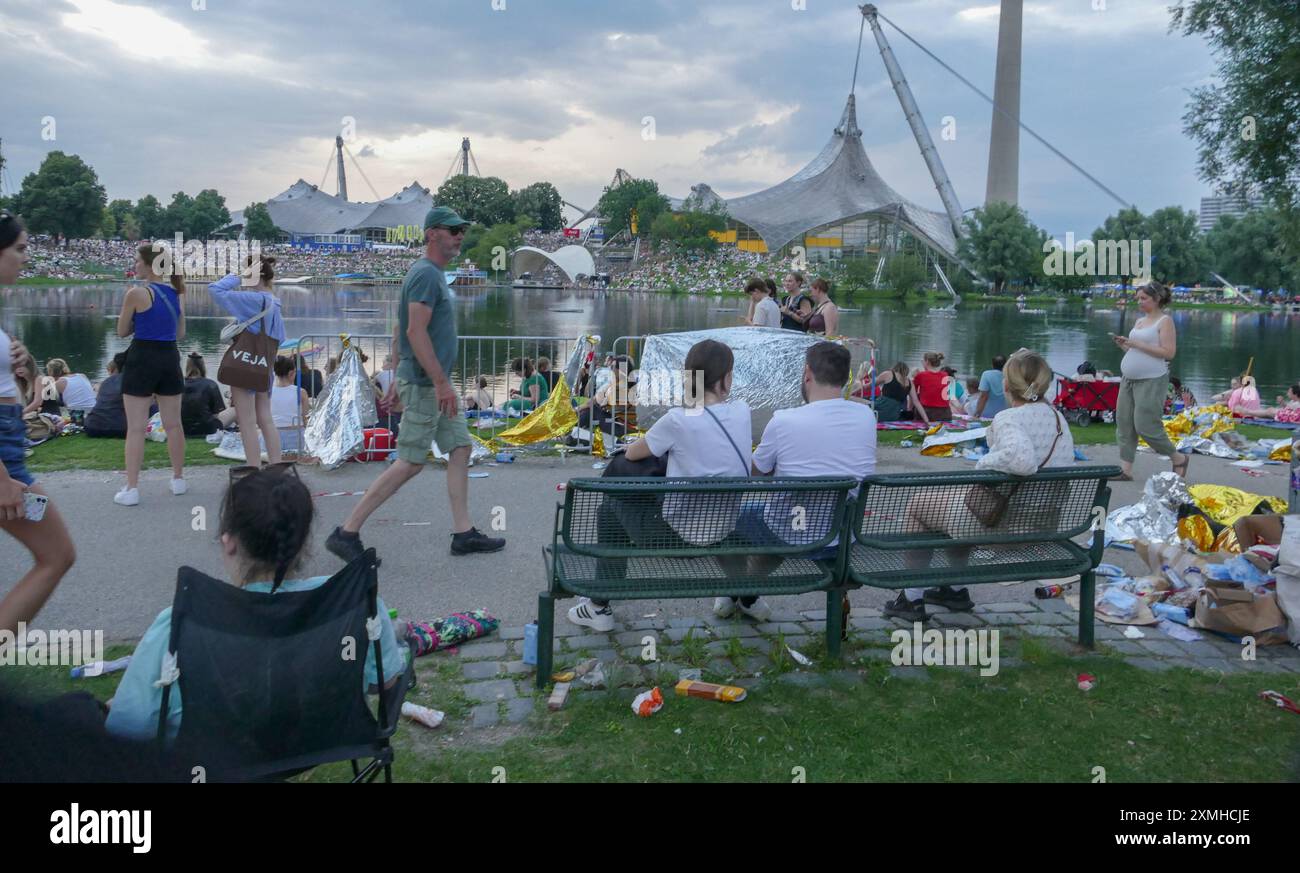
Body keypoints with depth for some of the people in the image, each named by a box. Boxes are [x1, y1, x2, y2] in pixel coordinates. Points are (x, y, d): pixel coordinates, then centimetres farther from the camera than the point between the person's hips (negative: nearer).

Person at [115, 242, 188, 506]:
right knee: (173, 424, 14)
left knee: (136, 427, -1)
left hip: (143, 358, -5)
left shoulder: (137, 293, -11)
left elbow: (122, 331, -1)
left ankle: (131, 489, -1)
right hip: (170, 359, 5)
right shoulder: (176, 293, 6)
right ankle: (178, 479, 24)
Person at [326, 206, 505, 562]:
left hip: (434, 383, 10)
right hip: (426, 384, -10)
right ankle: (347, 532, 1)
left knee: (460, 448, 10)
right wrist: (441, 382, -25)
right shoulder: (426, 274, -15)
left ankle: (464, 533, 15)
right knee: (410, 463, -6)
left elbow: (399, 329, 20)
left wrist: (398, 375, 21)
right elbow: (416, 331, -24)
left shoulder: (432, 273, 16)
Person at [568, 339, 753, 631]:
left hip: (678, 537, -5)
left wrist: (652, 444, 18)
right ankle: (748, 599, 45)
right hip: (725, 535, 5)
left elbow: (631, 454, -1)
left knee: (611, 512, 18)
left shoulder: (678, 420, -18)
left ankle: (600, 608, 21)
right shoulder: (742, 412, -6)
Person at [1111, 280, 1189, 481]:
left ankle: (1179, 459, 13)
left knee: (1145, 425, -8)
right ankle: (1125, 470, 5)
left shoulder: (1165, 321, -6)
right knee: (1124, 423, 2)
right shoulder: (1140, 321, 17)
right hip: (1129, 380, 8)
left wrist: (1137, 344, -17)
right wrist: (1124, 345, 4)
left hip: (1152, 381, -8)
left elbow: (1169, 352, -15)